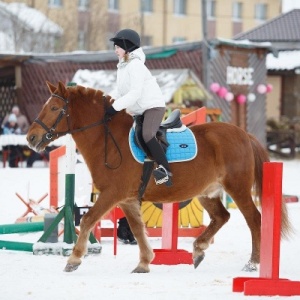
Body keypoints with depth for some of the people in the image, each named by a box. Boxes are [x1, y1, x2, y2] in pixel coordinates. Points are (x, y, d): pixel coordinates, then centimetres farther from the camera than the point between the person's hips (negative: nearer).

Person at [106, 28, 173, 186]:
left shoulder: (135, 65, -15)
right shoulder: (122, 68, 14)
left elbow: (135, 93, -24)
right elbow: (120, 92, 18)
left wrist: (115, 107, -25)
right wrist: (108, 104, 1)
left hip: (153, 106, -11)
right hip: (138, 111, 11)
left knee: (147, 135, -31)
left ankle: (165, 171, -31)